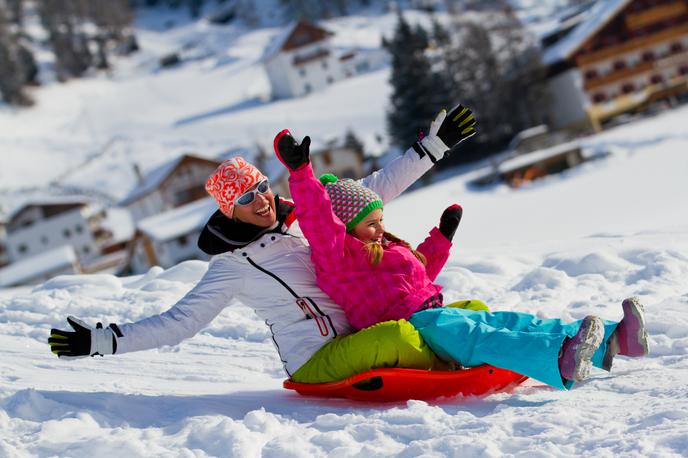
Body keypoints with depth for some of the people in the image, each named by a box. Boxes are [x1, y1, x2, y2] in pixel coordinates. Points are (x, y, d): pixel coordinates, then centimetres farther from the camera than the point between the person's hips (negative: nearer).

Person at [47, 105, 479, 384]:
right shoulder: (232, 266, -1)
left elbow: (375, 190, 15)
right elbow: (181, 321, -1)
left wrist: (433, 145, 11)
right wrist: (103, 340, -10)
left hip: (365, 334, 7)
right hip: (317, 364, -6)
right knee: (396, 335, -33)